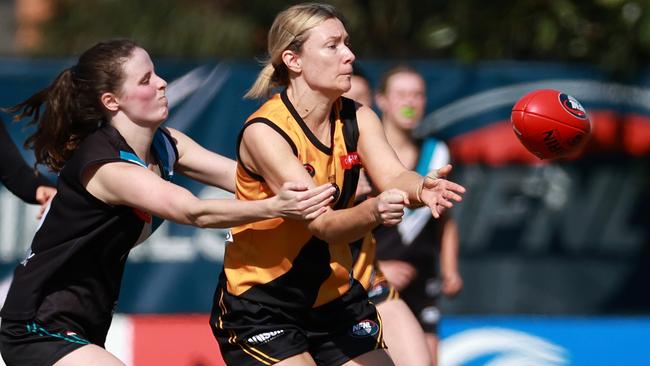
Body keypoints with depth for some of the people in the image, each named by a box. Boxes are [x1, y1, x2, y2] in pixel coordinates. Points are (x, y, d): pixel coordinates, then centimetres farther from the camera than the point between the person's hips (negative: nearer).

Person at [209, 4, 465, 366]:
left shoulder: (357, 119, -1)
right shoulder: (264, 131, -20)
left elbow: (393, 175, -19)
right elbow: (320, 222, -28)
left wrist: (420, 189, -43)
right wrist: (371, 212, -49)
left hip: (335, 299, 6)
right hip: (259, 306, -6)